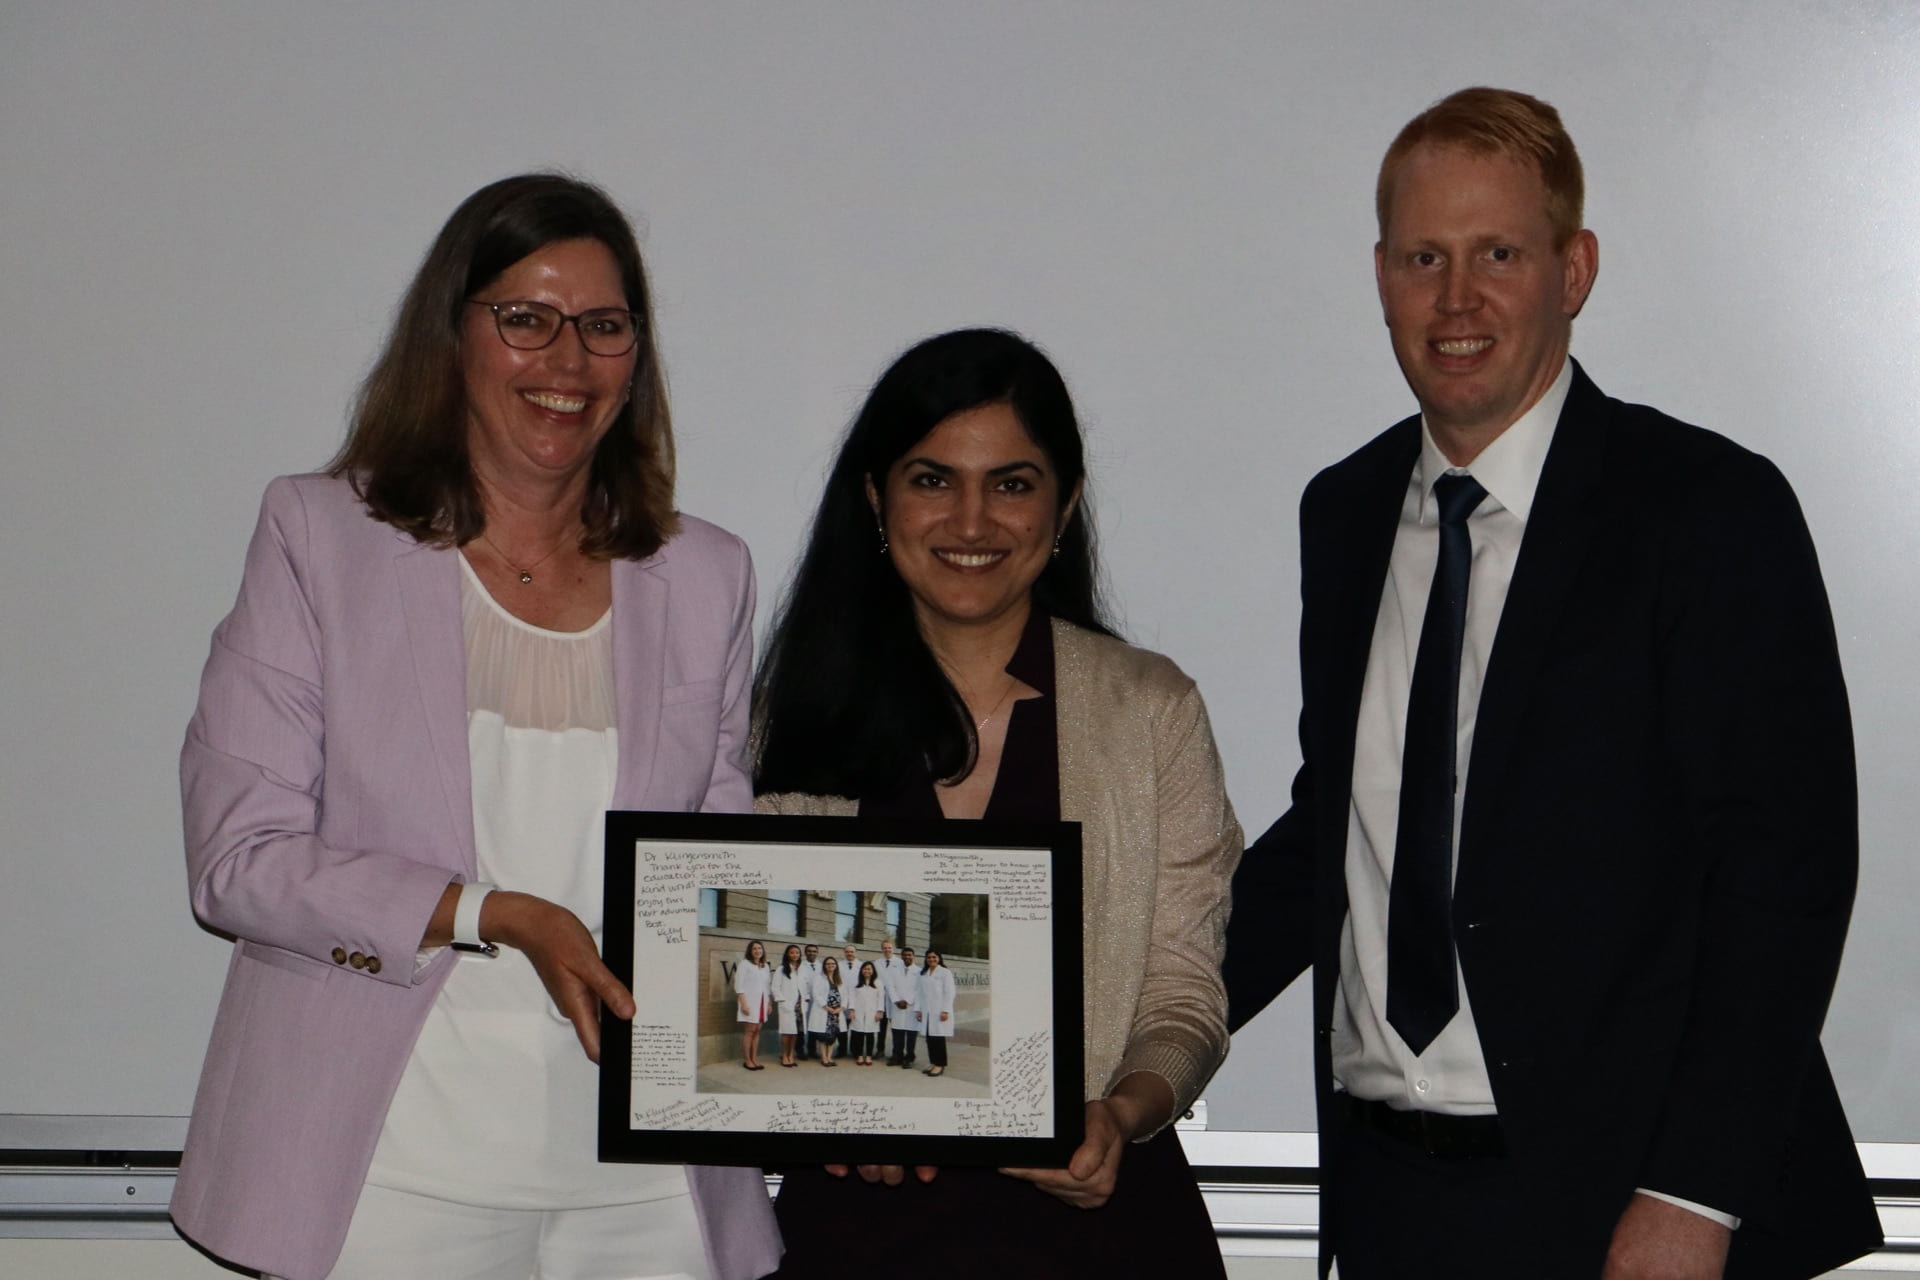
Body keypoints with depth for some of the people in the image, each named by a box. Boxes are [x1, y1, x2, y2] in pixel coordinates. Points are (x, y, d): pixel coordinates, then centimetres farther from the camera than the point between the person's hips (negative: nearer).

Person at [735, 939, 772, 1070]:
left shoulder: (766, 966, 14)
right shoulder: (745, 964, -4)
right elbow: (739, 985, -9)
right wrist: (743, 1003, -15)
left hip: (762, 1003, 6)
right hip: (749, 1002, -6)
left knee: (757, 1031, 6)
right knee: (749, 1031, -6)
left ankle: (754, 1059, 10)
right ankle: (747, 1060, -1)